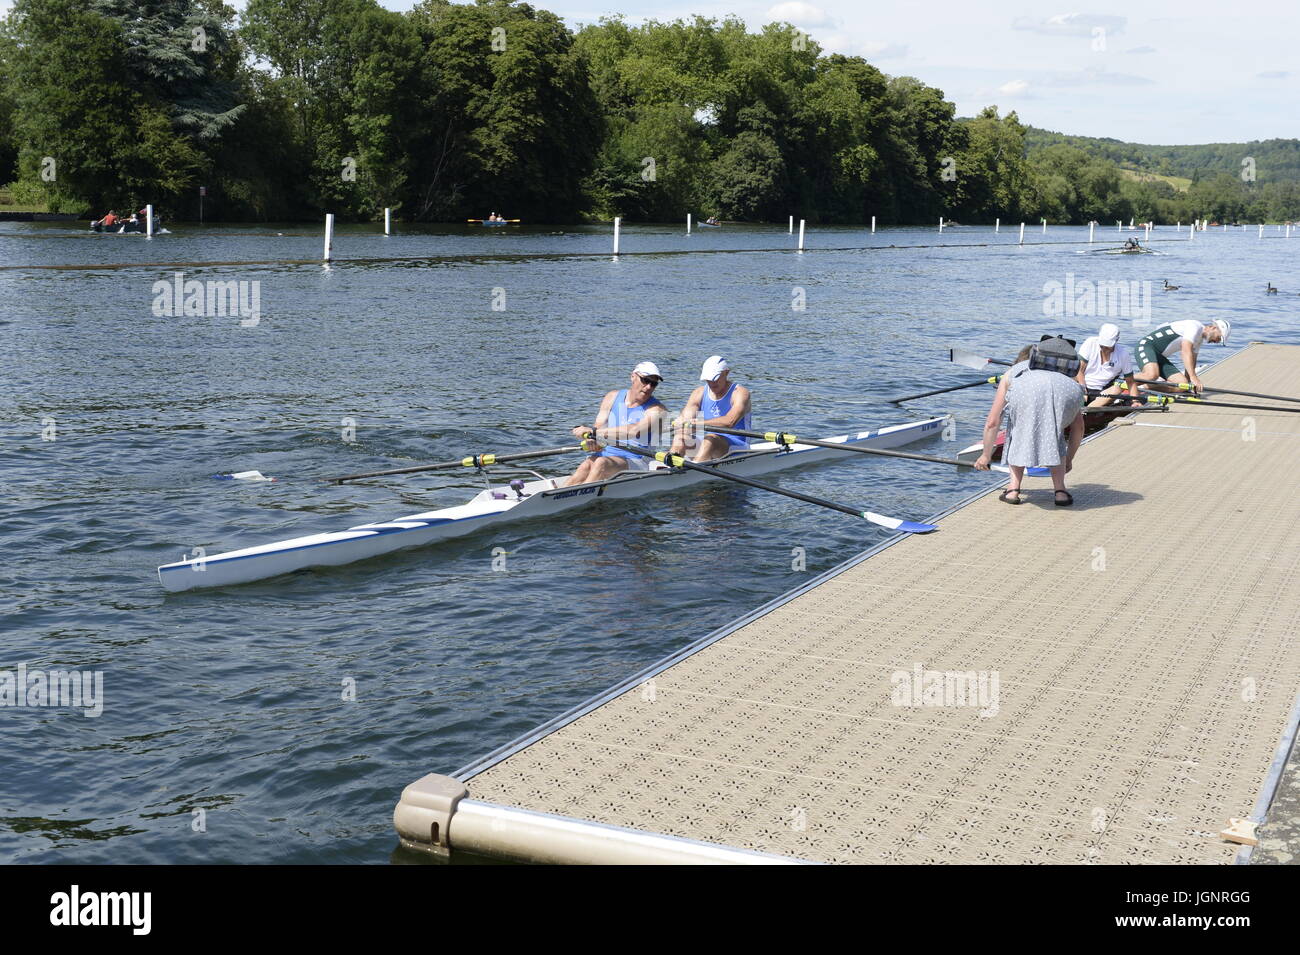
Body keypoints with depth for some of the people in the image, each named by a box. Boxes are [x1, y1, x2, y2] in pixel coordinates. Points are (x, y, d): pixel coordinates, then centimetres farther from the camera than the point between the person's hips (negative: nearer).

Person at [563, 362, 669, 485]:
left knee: (601, 463, -34)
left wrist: (594, 432, -28)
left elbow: (635, 431, -24)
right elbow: (599, 426, 6)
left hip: (636, 463, -4)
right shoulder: (613, 397, 10)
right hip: (605, 455, 4)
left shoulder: (657, 410, -6)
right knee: (586, 466, -30)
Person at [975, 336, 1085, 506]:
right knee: (1055, 437, 29)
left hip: (1025, 390, -2)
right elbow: (1078, 427, 44)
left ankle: (1013, 490, 17)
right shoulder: (1069, 378, 47)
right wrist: (1068, 459, 57)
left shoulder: (1013, 373, 42)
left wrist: (986, 455, 48)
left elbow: (992, 422, 36)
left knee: (1019, 434, 26)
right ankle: (1060, 491, 17)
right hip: (1067, 389, 2)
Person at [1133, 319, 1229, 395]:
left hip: (1160, 357, 10)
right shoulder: (1195, 326, -12)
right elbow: (1186, 351, -24)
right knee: (1152, 375, -39)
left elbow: (1190, 362, 22)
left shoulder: (1199, 339, 18)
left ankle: (1143, 386, -5)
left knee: (1182, 385, -8)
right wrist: (1193, 377, -30)